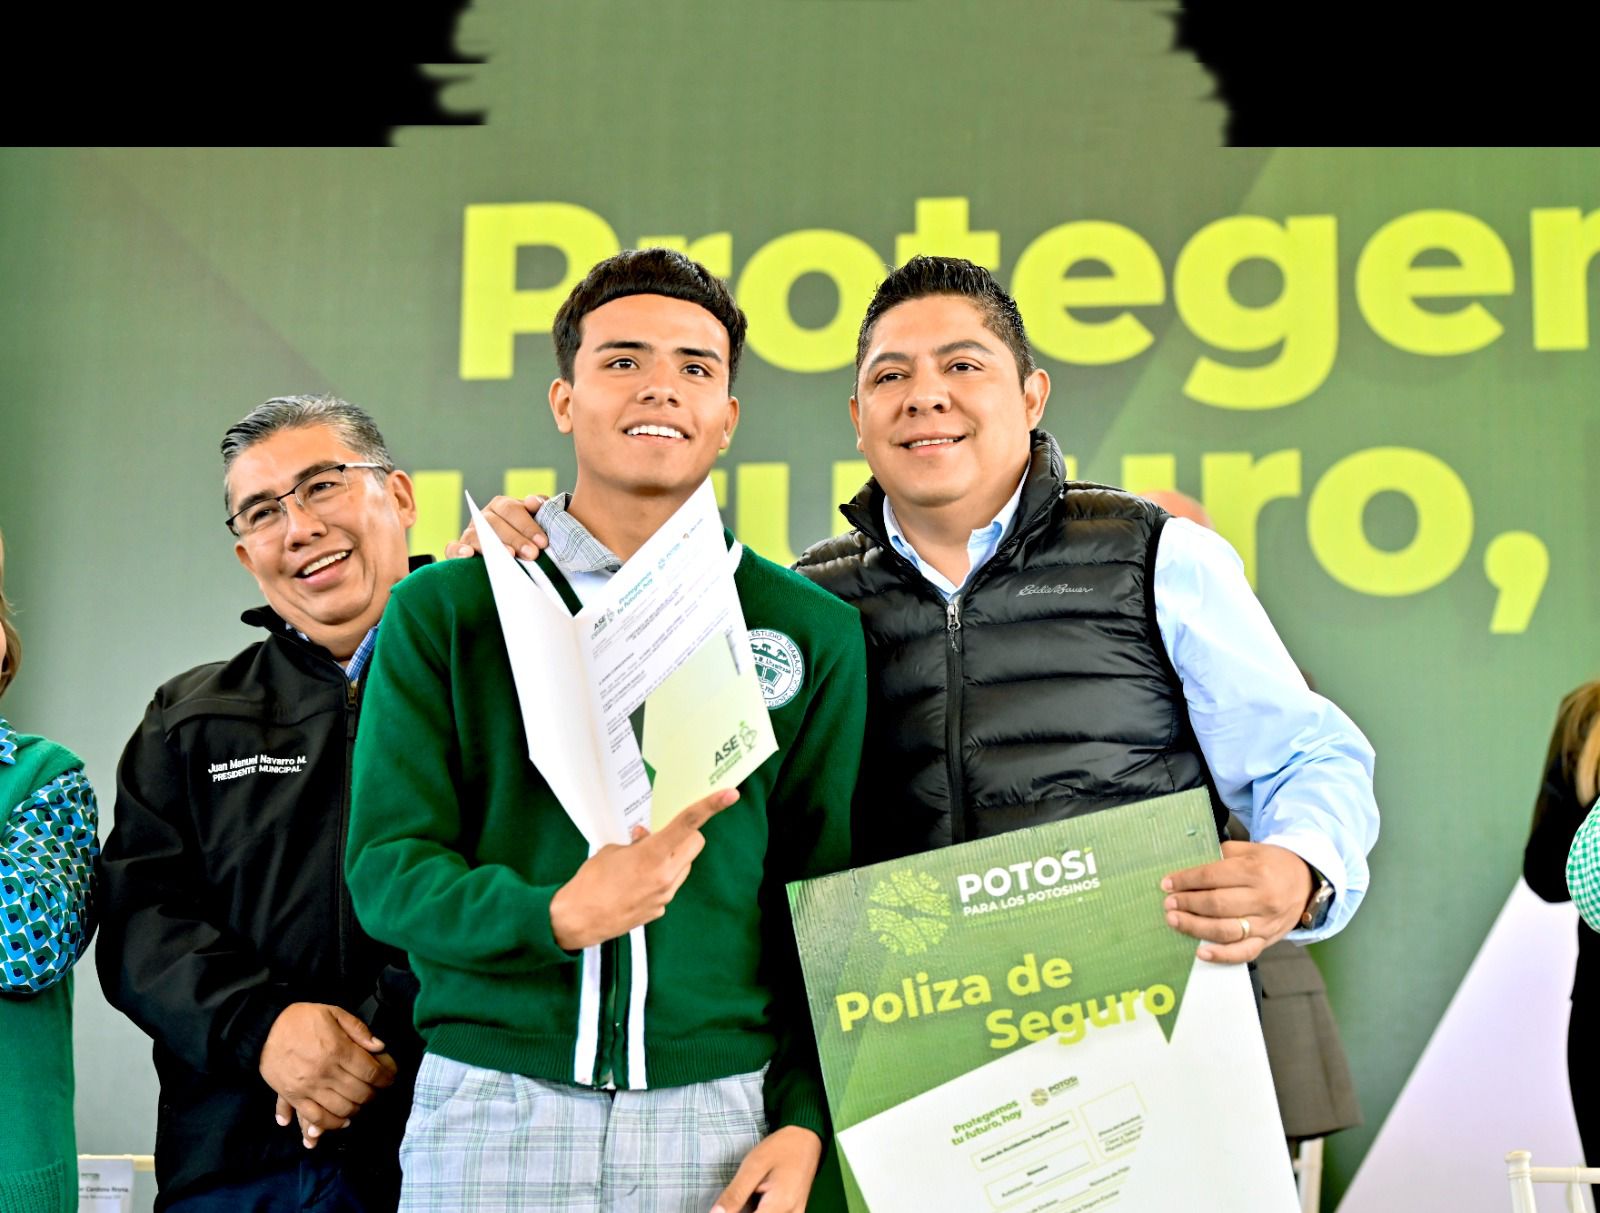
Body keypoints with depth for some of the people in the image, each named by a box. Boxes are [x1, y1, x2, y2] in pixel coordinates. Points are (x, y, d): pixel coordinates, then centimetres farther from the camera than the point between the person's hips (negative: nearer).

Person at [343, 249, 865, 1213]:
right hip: (491, 1100, 0)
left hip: (720, 1109, 1)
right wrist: (554, 916, -18)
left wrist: (805, 1123, -2)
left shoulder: (814, 632, 6)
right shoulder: (443, 612, 4)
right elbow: (387, 867, -1)